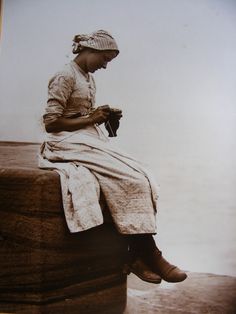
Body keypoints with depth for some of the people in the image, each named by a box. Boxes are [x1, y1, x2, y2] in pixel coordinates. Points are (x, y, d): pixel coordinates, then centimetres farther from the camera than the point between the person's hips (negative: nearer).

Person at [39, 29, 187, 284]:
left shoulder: (89, 78, 20)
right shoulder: (65, 76, -7)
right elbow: (51, 122, -13)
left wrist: (104, 117, 5)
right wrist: (90, 119, -13)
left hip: (90, 140, 9)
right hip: (70, 143, -9)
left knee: (142, 179, -12)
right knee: (131, 180, -23)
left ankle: (139, 256, -13)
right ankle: (148, 255, -12)